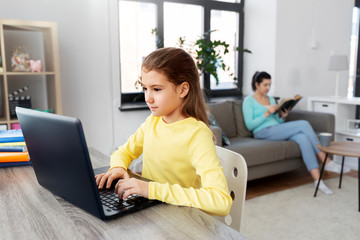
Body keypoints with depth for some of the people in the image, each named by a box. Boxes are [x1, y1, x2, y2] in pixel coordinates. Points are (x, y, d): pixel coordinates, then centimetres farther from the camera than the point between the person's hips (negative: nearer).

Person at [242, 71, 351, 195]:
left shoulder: (271, 99, 23)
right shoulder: (249, 101, 2)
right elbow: (249, 125, -8)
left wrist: (283, 117, -1)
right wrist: (267, 113, -16)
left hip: (277, 130, 6)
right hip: (263, 133, -6)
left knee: (303, 138, -28)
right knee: (303, 124, -22)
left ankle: (317, 179, -32)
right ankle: (327, 161, -17)